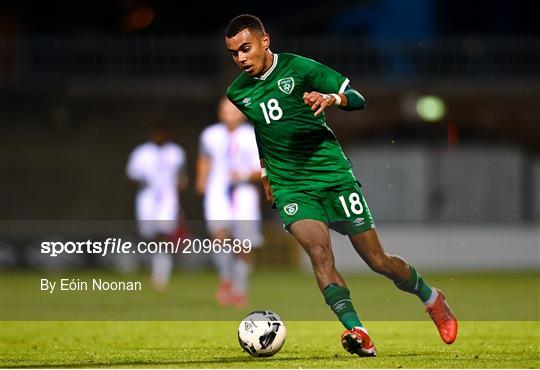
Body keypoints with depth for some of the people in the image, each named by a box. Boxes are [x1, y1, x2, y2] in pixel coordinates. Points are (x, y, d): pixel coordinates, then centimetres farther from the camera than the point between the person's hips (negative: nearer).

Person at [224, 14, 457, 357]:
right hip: (290, 186, 2)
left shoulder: (298, 68, -6)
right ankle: (357, 333, -32)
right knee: (319, 251, -26)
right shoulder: (237, 93, 5)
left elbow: (358, 99, -5)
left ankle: (430, 297, 30)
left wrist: (332, 98, -25)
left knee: (377, 260, 2)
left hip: (333, 174, -2)